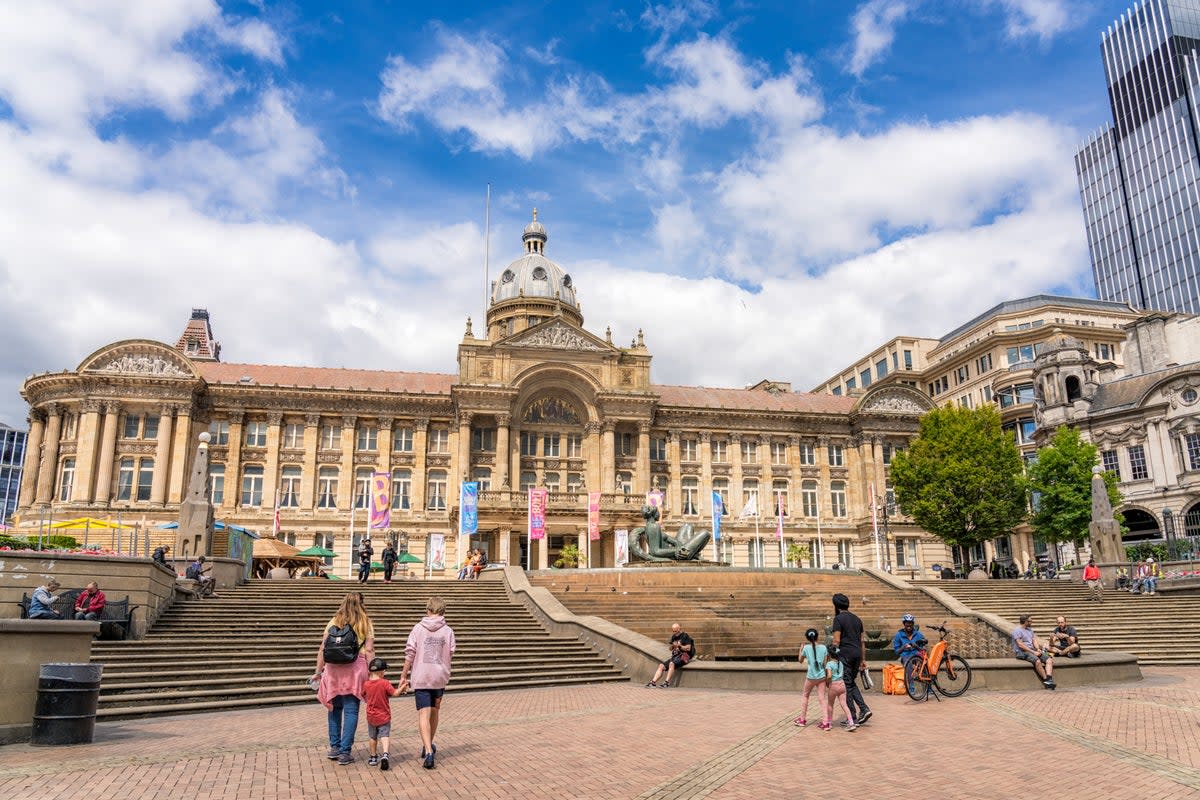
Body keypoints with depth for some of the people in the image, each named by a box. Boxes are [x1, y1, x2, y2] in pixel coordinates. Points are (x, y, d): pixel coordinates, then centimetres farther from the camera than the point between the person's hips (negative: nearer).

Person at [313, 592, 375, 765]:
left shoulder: (333, 622, 8)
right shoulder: (366, 624, 3)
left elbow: (322, 649, 4)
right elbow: (369, 651, -3)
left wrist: (318, 671, 11)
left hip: (333, 669, 2)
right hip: (355, 669, -2)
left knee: (334, 707, 18)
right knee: (351, 711, 4)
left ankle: (334, 747, 20)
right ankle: (345, 752, 4)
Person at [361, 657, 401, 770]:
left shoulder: (366, 684, -4)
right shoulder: (385, 683, -15)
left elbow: (364, 697, 10)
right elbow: (395, 693, -14)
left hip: (371, 716, 3)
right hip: (384, 716, -3)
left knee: (373, 737, 18)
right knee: (384, 736, -3)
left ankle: (373, 757, 28)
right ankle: (385, 754, -24)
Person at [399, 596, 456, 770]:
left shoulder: (418, 628, -2)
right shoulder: (448, 631, -1)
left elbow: (410, 653, -4)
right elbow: (450, 654, 1)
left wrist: (404, 676, 4)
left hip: (421, 677, -2)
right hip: (440, 676, 2)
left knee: (424, 714, -5)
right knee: (435, 711, 20)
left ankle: (428, 751, -19)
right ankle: (429, 746, 35)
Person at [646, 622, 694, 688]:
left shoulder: (685, 636, -3)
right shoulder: (674, 637, 18)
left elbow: (688, 648, -8)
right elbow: (671, 649, 24)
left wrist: (679, 646, -14)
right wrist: (672, 646, 2)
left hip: (683, 656, -7)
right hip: (675, 656, 7)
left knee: (672, 664, -36)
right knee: (661, 666, -12)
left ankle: (667, 682, -38)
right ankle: (653, 682, -21)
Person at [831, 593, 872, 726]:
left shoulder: (838, 619, -7)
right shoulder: (857, 619, 15)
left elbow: (836, 640, -13)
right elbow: (862, 641, 16)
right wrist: (862, 659, 20)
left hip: (845, 654, -7)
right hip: (857, 654, 7)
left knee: (847, 685, 0)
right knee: (852, 683, 18)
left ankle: (853, 718, 1)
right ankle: (864, 709, 4)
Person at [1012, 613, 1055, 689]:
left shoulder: (1030, 629, 20)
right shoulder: (1017, 631, -8)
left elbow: (1034, 640, 15)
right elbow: (1020, 645, -15)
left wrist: (1038, 649, -5)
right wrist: (1033, 652, -16)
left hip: (1032, 650, 8)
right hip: (1022, 652, -8)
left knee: (1049, 660, -13)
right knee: (1037, 661, -34)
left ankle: (1049, 679, -28)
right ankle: (1046, 680, -23)